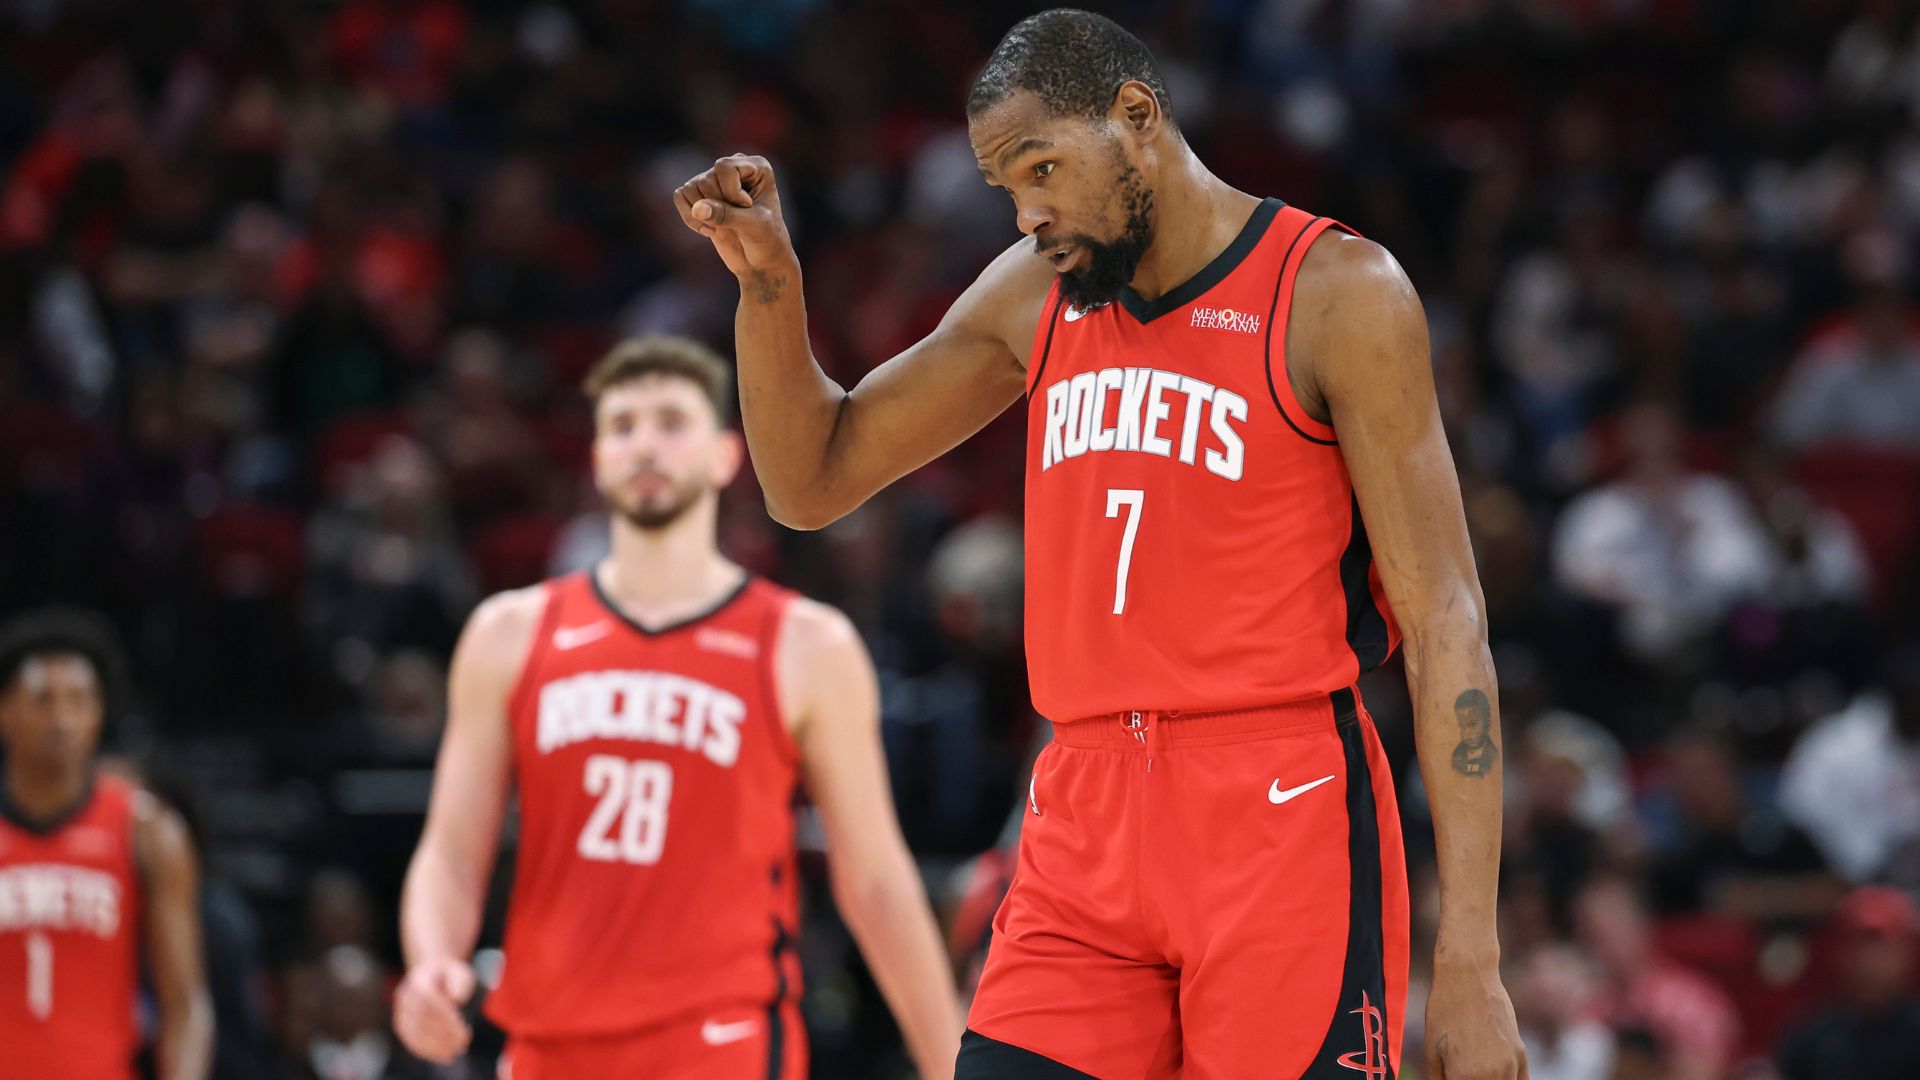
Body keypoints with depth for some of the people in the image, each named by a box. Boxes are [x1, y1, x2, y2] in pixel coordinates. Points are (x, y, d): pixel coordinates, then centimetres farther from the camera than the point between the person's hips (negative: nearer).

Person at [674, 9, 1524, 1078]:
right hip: (1085, 824, 5)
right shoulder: (1033, 297, 14)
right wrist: (770, 280, 3)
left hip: (1282, 811, -5)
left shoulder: (1335, 294, -3)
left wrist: (1470, 961, -14)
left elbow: (1447, 622, -7)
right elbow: (813, 482, 23)